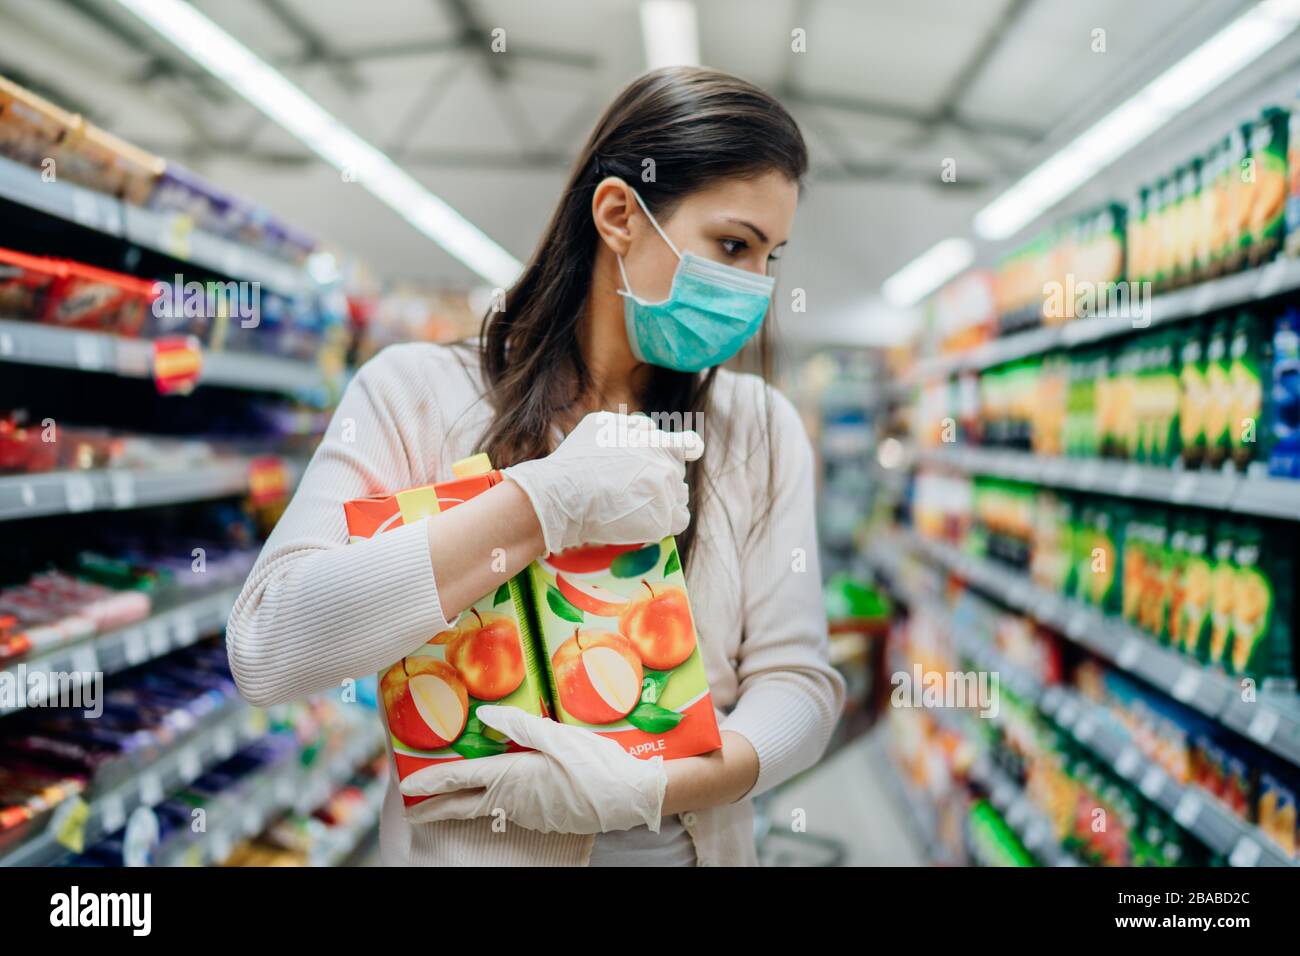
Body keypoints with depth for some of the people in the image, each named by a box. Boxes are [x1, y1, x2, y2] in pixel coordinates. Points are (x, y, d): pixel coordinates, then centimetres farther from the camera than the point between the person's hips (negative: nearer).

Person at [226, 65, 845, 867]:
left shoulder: (761, 427, -3)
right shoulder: (419, 393, -10)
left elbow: (799, 680, -6)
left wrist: (645, 787, -23)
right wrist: (548, 501, -25)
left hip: (697, 840, 2)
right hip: (469, 843, -1)